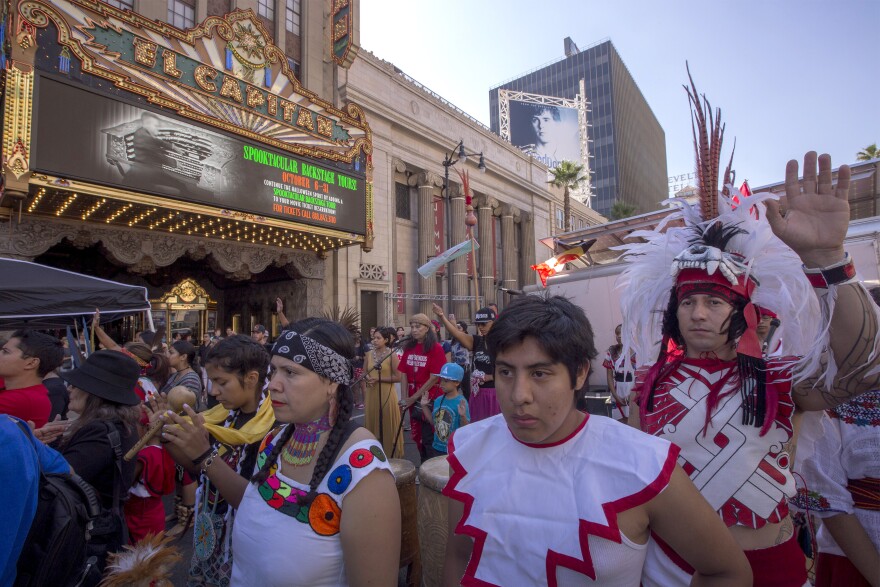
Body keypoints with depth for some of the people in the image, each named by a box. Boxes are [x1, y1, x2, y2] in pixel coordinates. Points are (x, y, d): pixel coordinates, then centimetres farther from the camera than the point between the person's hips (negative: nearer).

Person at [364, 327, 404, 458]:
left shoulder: (392, 354, -9)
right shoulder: (369, 354, 5)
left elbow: (397, 377, -11)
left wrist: (378, 379, -16)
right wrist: (368, 378, -6)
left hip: (387, 394, -4)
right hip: (372, 394, 5)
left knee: (388, 425, 2)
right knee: (372, 423, 10)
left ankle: (390, 454, 15)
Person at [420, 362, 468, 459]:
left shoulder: (461, 402, -18)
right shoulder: (438, 400, 1)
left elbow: (465, 429, -17)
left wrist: (462, 416, -35)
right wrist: (424, 406, 5)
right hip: (436, 448, 7)